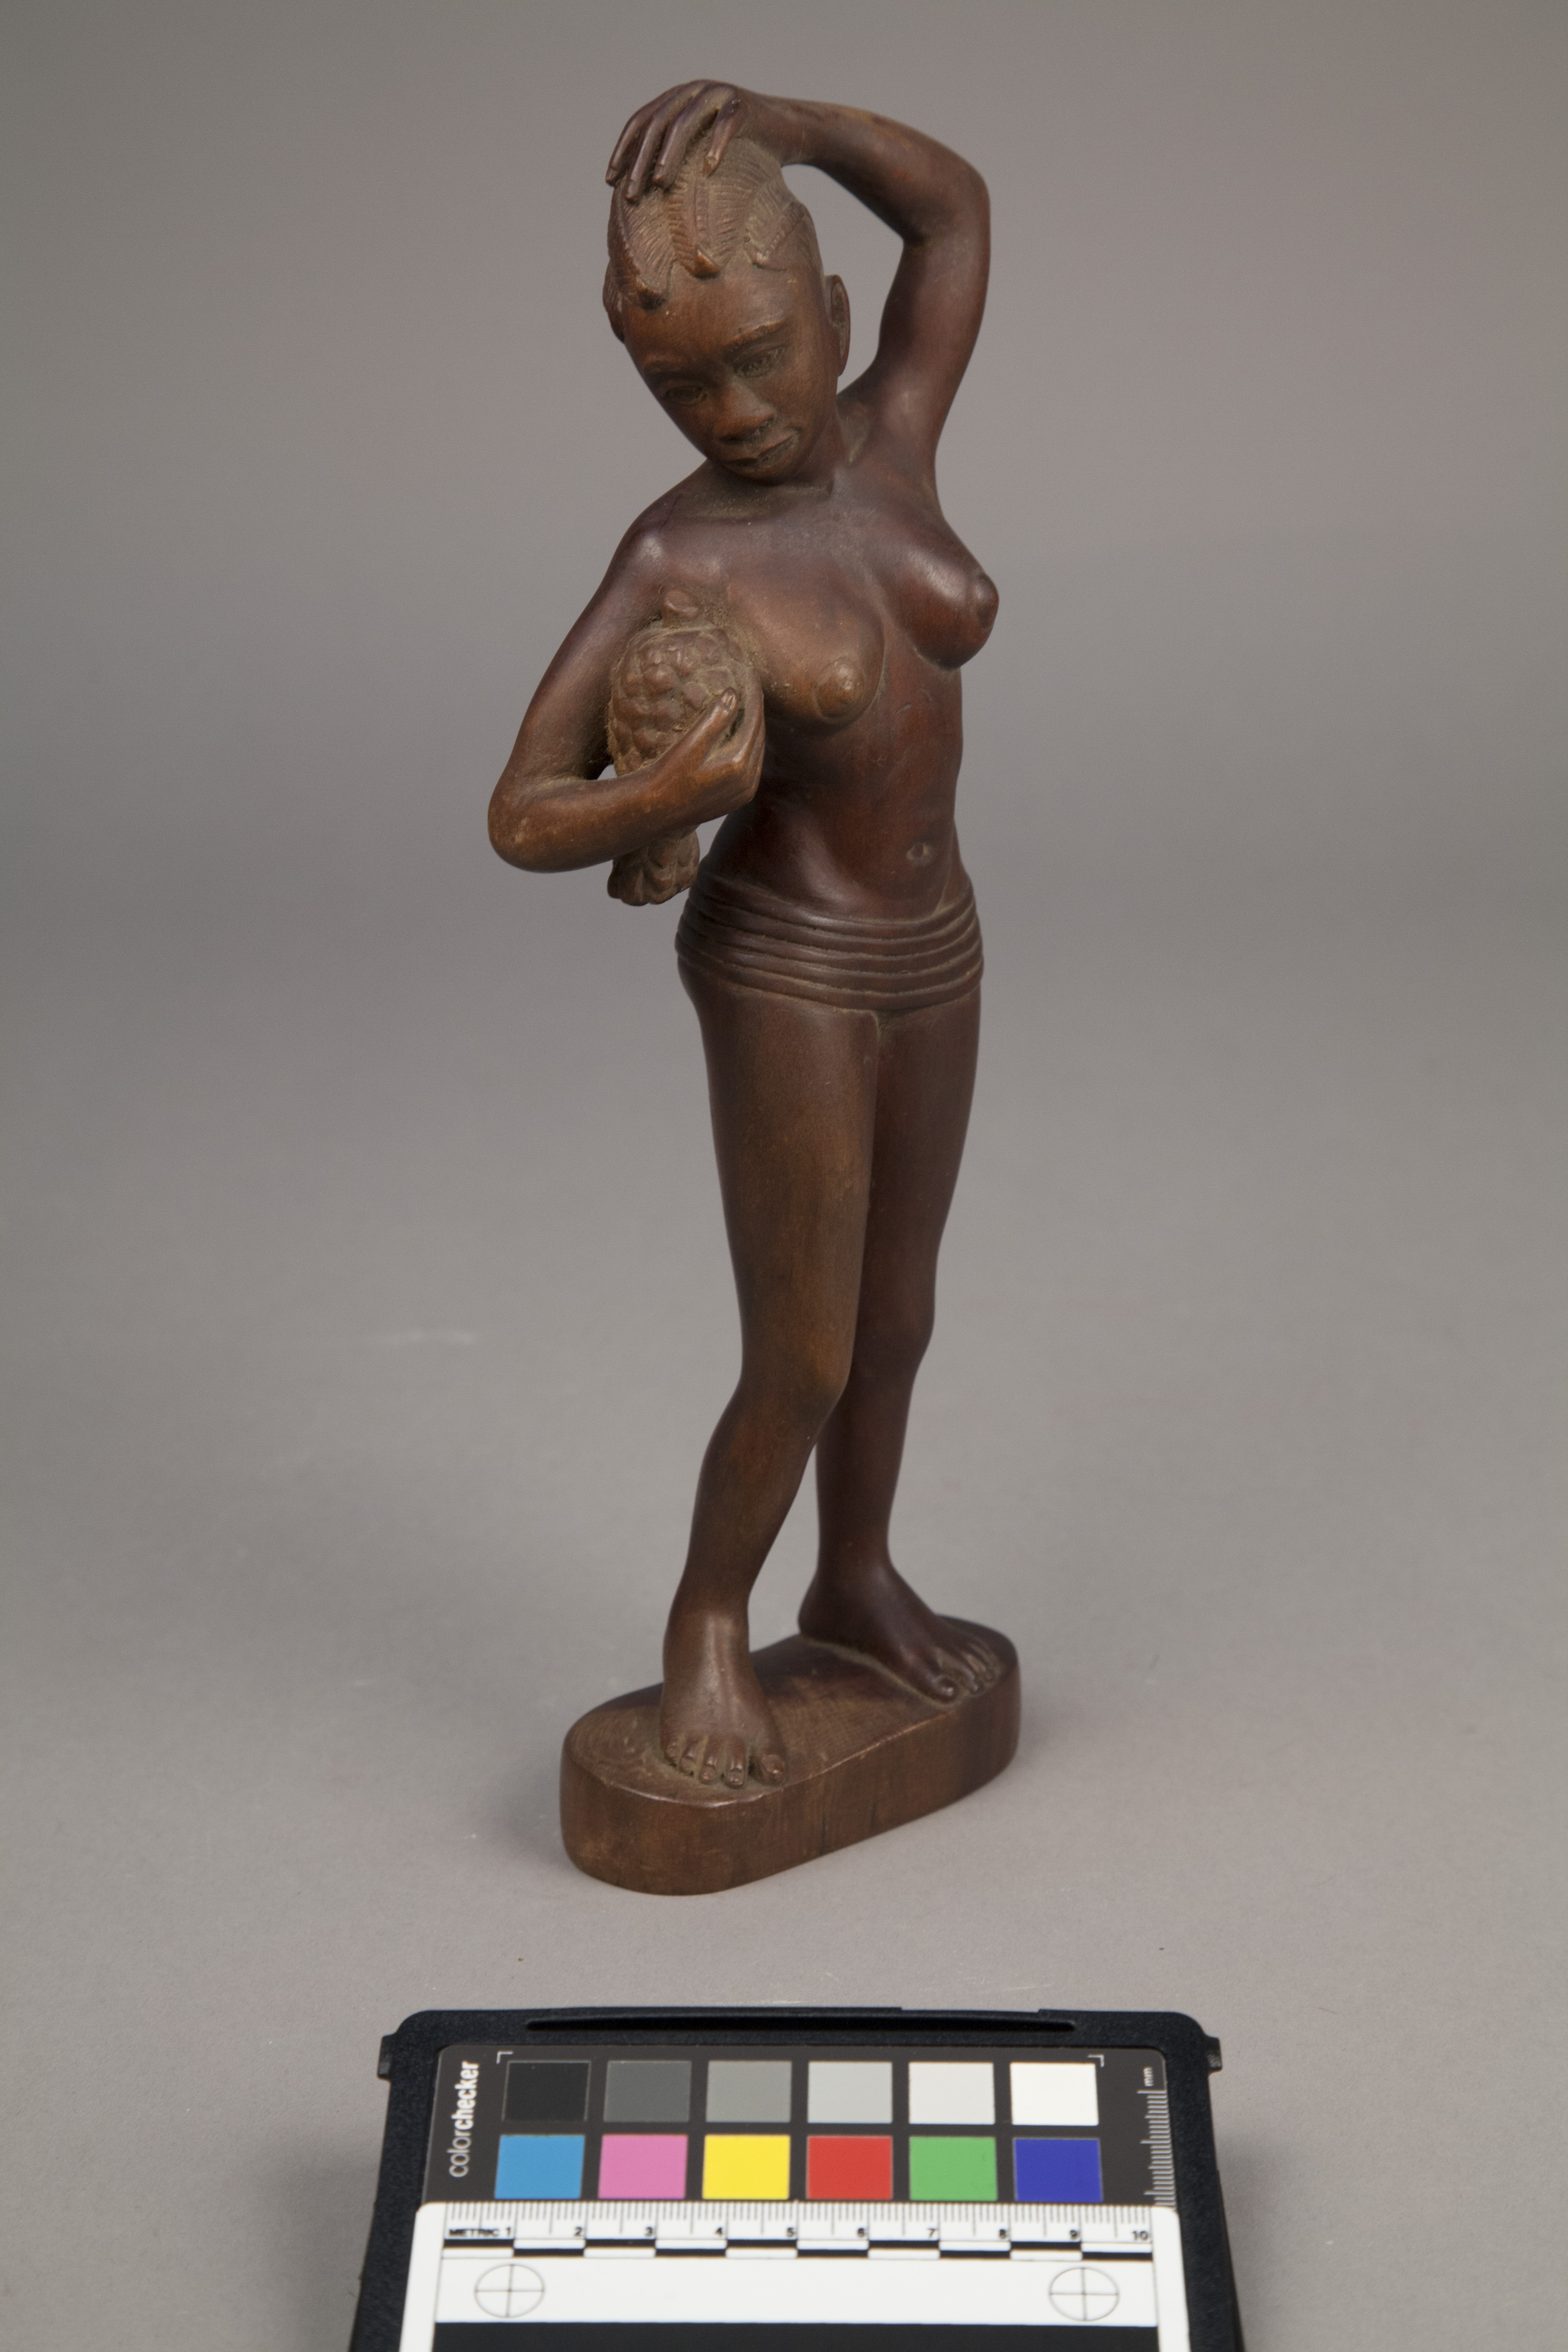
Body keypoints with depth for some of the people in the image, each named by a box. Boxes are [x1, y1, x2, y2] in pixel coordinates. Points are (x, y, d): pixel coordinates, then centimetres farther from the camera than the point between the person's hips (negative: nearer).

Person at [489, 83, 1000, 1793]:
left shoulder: (888, 450, -2)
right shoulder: (668, 562, -17)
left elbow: (952, 205, 7)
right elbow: (522, 823, -18)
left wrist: (761, 117, -8)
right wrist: (664, 800, -38)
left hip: (925, 948, 6)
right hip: (785, 974, -6)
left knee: (895, 1315, 17)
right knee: (806, 1374, -1)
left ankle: (856, 1586, 38)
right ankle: (707, 1623, 24)